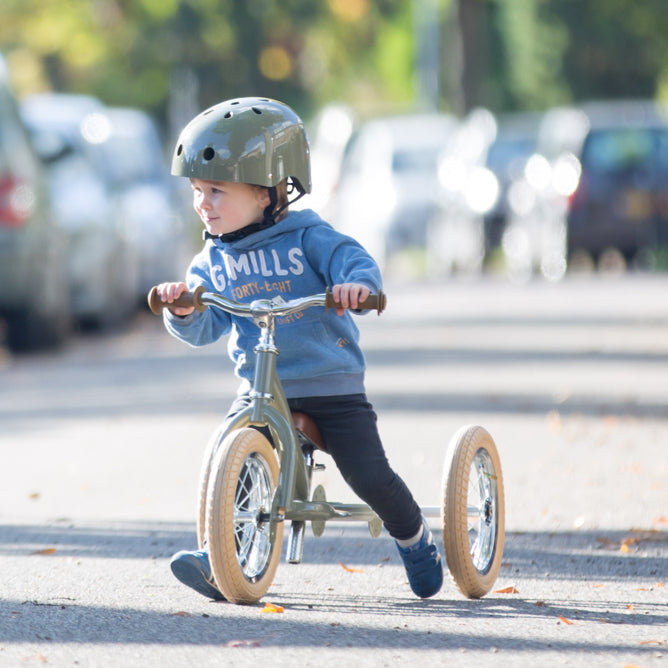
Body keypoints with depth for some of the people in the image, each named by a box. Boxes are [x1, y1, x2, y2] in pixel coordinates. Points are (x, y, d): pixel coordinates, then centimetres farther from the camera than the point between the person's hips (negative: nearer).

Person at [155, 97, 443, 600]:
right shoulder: (213, 261, 8)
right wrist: (183, 309, -20)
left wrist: (356, 284, -42)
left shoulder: (307, 237, -5)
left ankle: (414, 539, 21)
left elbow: (355, 261, -18)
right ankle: (218, 556, -18)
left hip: (332, 386, -3)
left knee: (369, 474, -7)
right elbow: (203, 328, 3)